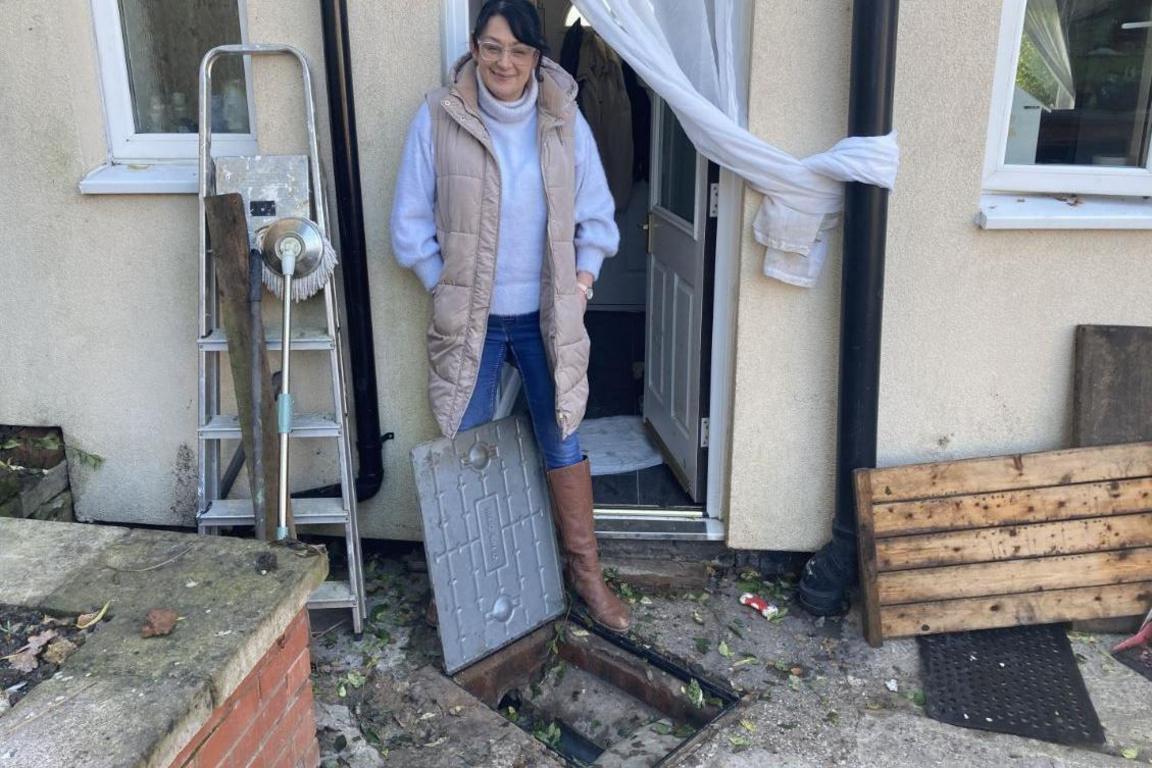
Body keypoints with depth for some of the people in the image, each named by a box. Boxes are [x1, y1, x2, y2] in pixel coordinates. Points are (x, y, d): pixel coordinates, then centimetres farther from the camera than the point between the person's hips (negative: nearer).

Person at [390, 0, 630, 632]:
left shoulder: (564, 121, -3)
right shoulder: (438, 118, -8)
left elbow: (596, 213, 7)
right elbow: (411, 222, -2)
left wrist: (583, 278, 0)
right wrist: (443, 288, -4)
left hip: (547, 316, 1)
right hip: (469, 318, -1)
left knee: (562, 443, 9)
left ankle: (585, 571, 26)